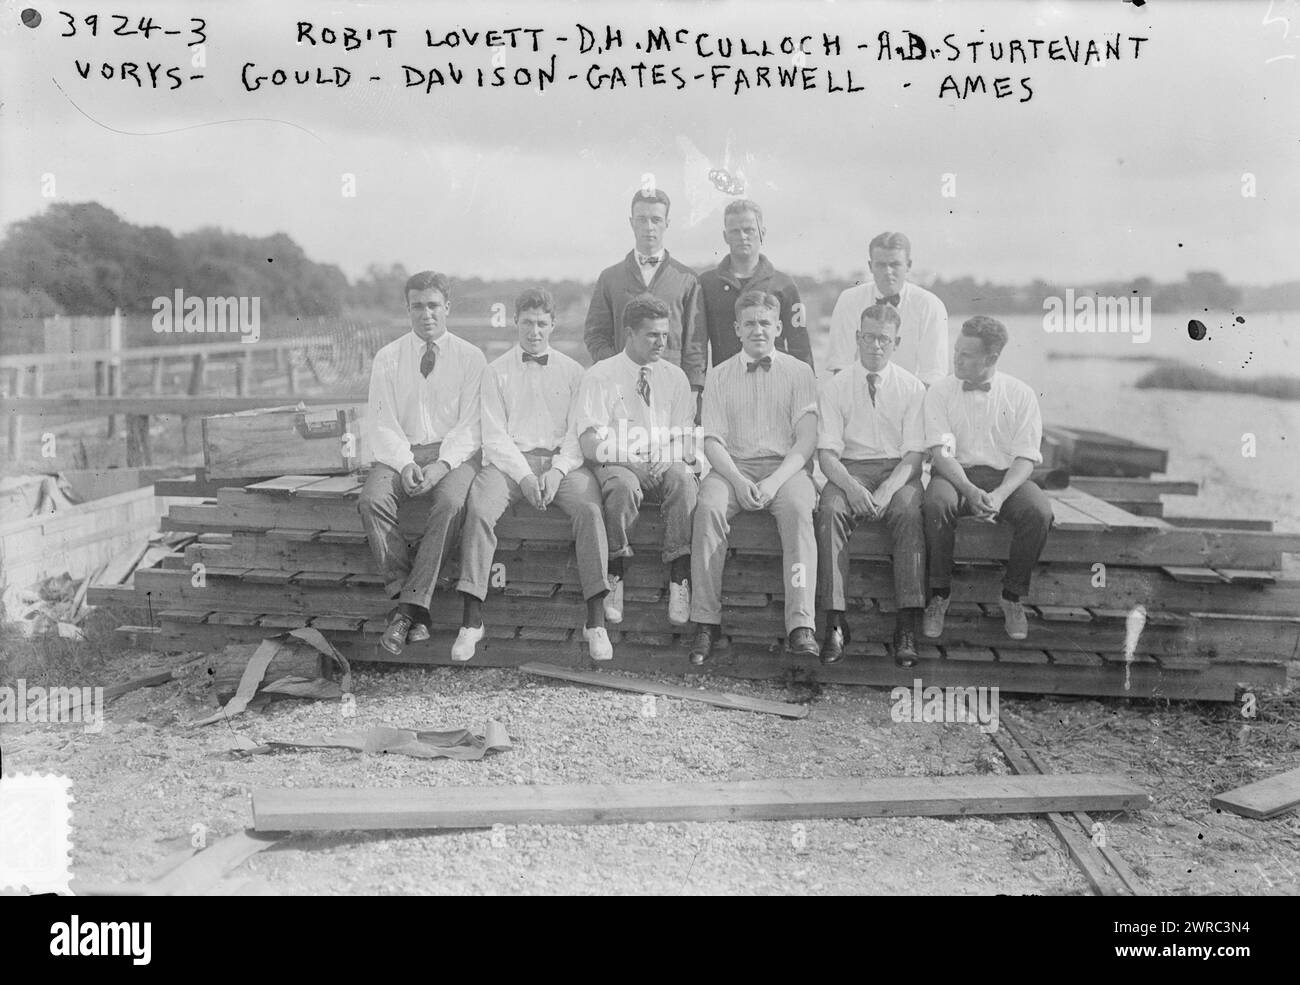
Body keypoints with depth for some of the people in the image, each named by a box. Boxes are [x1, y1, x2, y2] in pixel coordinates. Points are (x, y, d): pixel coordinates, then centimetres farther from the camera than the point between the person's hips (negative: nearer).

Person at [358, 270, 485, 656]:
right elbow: (382, 421, 4)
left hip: (454, 453, -1)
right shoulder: (387, 359, 12)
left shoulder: (471, 357, 8)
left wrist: (442, 465, -17)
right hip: (401, 452, 2)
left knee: (450, 502, -34)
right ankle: (407, 601, -24)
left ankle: (410, 605, -31)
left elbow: (470, 424, 0)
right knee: (372, 500, -29)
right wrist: (405, 463, -15)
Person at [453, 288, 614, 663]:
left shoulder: (572, 371, 16)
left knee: (590, 507, -31)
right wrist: (524, 476, -12)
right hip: (510, 460, 0)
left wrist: (558, 470, -12)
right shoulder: (496, 371, 13)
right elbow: (494, 434, 3)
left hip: (563, 460, 0)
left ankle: (596, 622, -32)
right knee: (479, 508, -31)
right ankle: (472, 621, -29)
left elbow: (578, 431, 6)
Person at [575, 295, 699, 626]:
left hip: (666, 465, 2)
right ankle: (614, 578, -23)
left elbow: (686, 442, 7)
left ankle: (679, 580, -32)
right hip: (618, 464, -2)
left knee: (683, 479, -33)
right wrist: (637, 455, -22)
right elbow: (591, 444, -7)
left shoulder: (675, 378, 14)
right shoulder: (599, 376, 3)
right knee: (624, 485, -38)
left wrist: (671, 457, -17)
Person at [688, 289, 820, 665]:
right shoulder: (719, 376, 15)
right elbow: (713, 441, 6)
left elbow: (806, 440, 1)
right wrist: (738, 481, -13)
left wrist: (774, 482, -15)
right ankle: (706, 621, -29)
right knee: (709, 505, -31)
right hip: (734, 467, 1)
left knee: (797, 507, -34)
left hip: (787, 467, -1)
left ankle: (801, 626, -38)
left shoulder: (799, 372, 11)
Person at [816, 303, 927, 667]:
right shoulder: (835, 387, 7)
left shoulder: (913, 388, 7)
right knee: (830, 510, -32)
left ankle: (907, 627, -34)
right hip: (849, 468, 1)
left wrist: (887, 490, -19)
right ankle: (835, 622, -30)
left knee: (909, 511, -33)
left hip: (899, 470, 0)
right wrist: (850, 486, -21)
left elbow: (914, 454, -1)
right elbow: (826, 452, -1)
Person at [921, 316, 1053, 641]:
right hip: (956, 475, 0)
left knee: (1039, 510, -31)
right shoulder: (940, 392, 3)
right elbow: (941, 453, -8)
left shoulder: (1021, 394, 3)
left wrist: (999, 495, -23)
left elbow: (1025, 458, -4)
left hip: (1006, 477, 1)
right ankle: (939, 596, -18)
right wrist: (970, 491, -26)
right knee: (936, 502, -35)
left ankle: (1012, 596, -10)